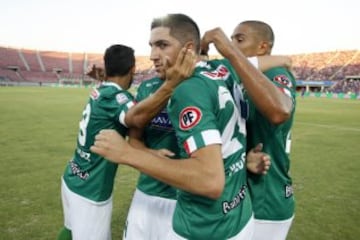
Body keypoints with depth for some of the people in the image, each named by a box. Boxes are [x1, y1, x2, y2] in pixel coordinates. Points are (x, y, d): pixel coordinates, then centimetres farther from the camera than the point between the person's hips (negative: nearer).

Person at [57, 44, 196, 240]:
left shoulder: (100, 91, 2)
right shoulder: (115, 96, -23)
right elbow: (136, 117, -46)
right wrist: (171, 84, -60)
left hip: (72, 179, 8)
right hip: (89, 191, -8)